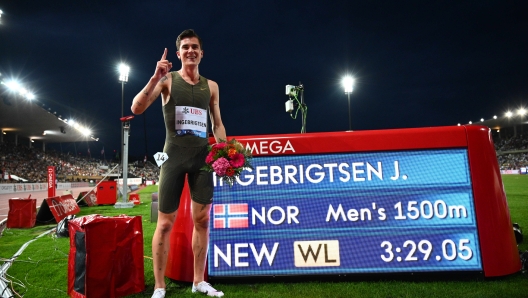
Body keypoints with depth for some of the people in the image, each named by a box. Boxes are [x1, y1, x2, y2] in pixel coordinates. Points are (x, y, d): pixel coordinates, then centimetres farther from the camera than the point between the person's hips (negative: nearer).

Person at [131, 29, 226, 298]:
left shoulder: (211, 86, 12)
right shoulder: (167, 80, 1)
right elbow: (137, 109, -10)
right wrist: (155, 77, -20)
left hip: (202, 157, 4)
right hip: (174, 156, -3)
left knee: (202, 220, 8)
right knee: (165, 223, 1)